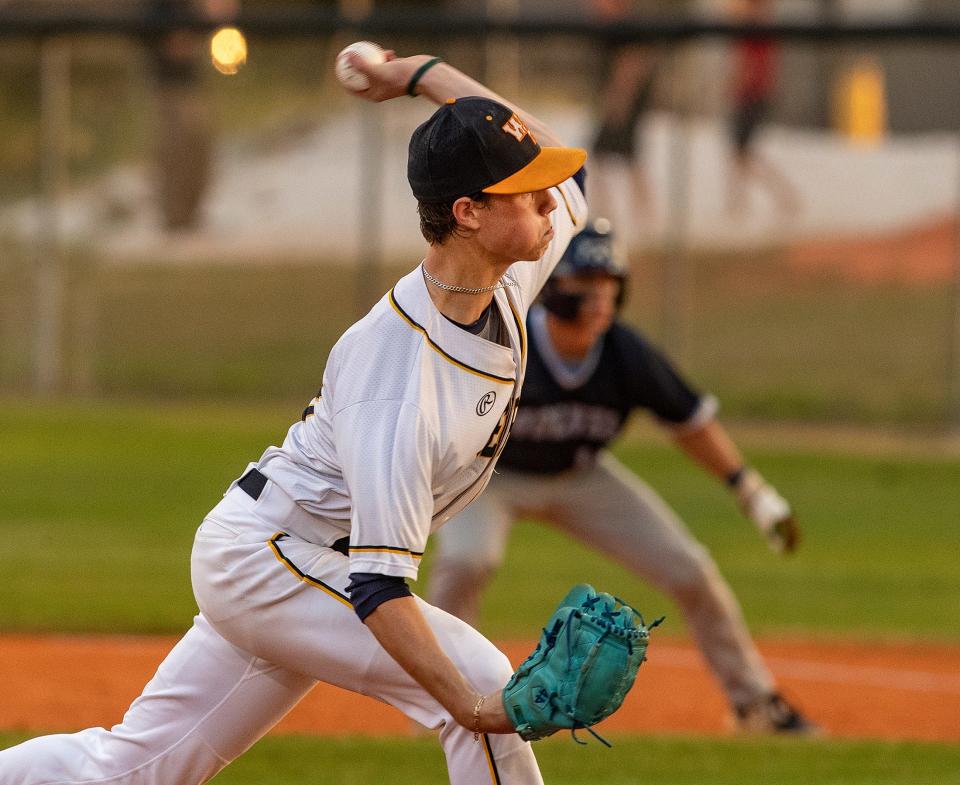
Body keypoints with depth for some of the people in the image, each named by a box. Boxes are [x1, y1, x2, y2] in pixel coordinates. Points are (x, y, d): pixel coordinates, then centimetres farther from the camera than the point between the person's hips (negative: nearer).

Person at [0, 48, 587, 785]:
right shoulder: (398, 374, -32)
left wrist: (427, 75, 17)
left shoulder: (509, 283, -6)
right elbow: (377, 581, -36)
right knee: (482, 677, -19)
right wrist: (470, 707, -44)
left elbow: (565, 172, 16)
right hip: (266, 558, -9)